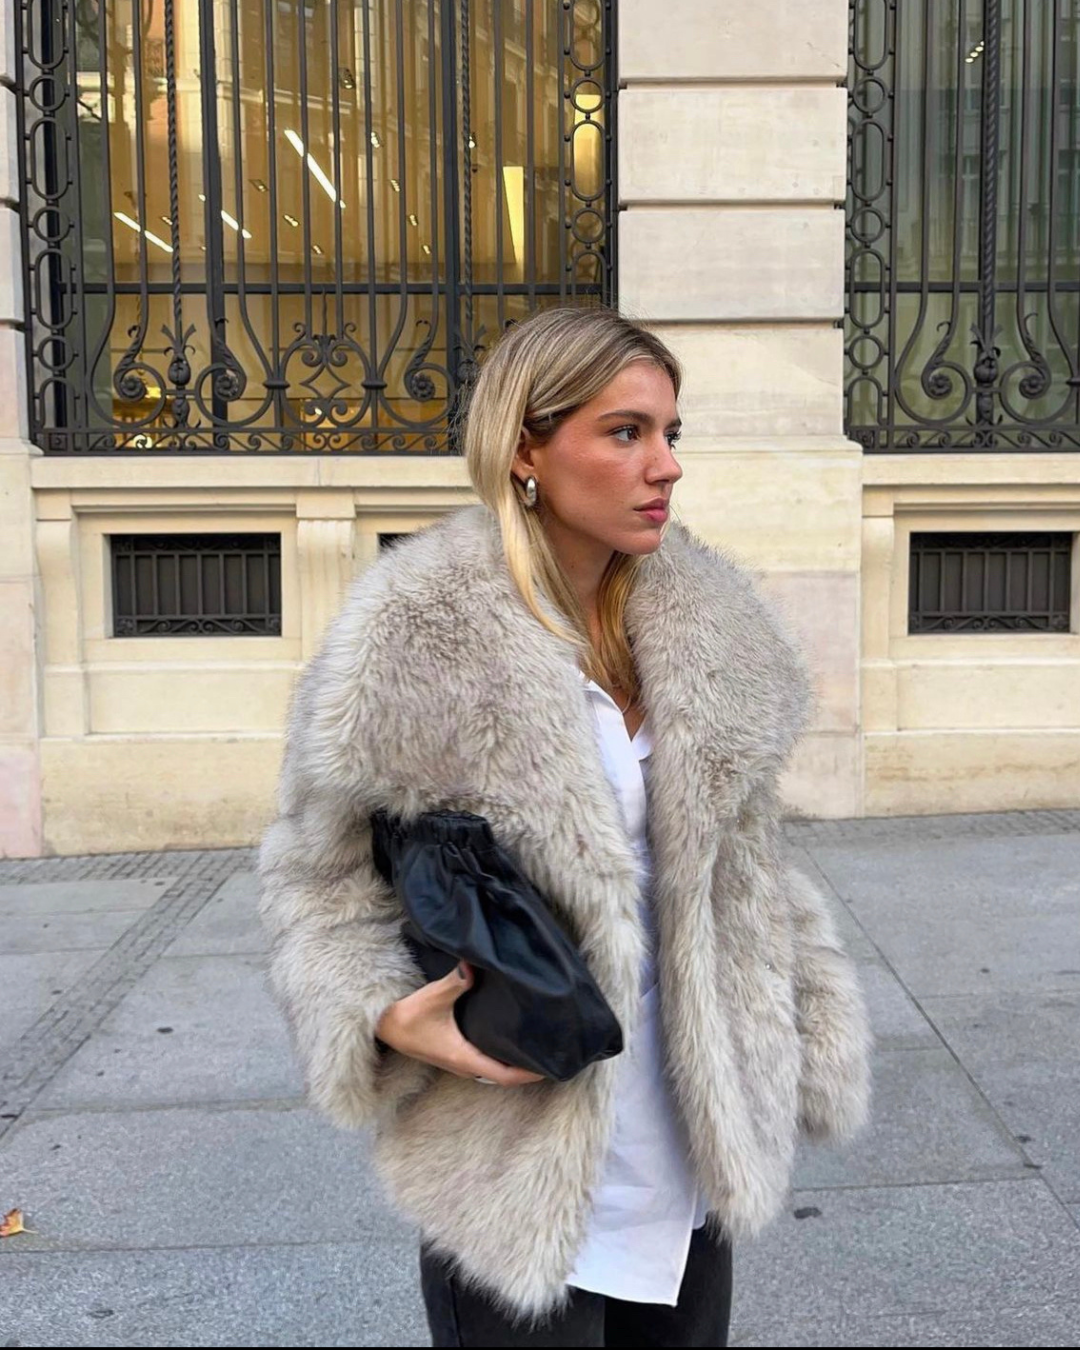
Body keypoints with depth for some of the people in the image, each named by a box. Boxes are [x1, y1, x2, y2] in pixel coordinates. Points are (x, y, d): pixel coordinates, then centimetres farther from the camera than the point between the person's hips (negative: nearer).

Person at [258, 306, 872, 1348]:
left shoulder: (703, 624, 1)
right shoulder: (420, 638, -16)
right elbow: (323, 878, -7)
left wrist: (809, 1027, 7)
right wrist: (392, 1018, -23)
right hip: (519, 1174, -5)